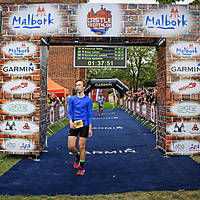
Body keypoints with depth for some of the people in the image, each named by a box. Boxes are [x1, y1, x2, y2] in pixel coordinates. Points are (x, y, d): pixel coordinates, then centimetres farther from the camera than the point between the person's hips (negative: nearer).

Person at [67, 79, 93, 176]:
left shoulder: (88, 100, 1)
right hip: (74, 125, 2)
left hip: (84, 125, -2)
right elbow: (69, 112, 6)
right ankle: (77, 156, 31)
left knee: (82, 147, 0)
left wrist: (90, 128, -4)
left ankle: (81, 167, 16)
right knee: (70, 146, -3)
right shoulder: (72, 99, 5)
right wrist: (71, 121, -13)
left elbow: (90, 115, 3)